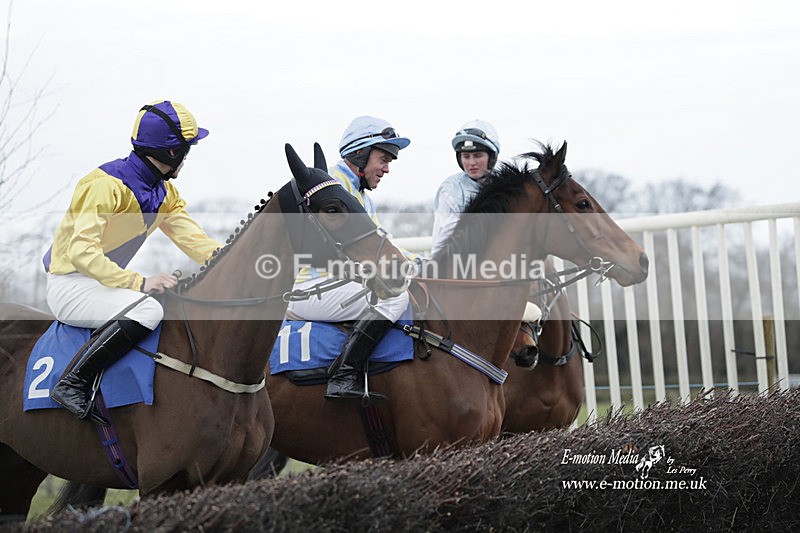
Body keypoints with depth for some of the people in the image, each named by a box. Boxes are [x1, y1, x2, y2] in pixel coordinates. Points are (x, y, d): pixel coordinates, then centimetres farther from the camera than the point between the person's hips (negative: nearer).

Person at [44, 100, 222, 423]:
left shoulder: (165, 192, 7)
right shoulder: (106, 185, -22)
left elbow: (191, 237, -1)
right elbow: (81, 251, -30)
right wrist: (139, 283, -37)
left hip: (106, 282, 9)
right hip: (70, 285, -9)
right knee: (147, 310, -33)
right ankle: (72, 384, -28)